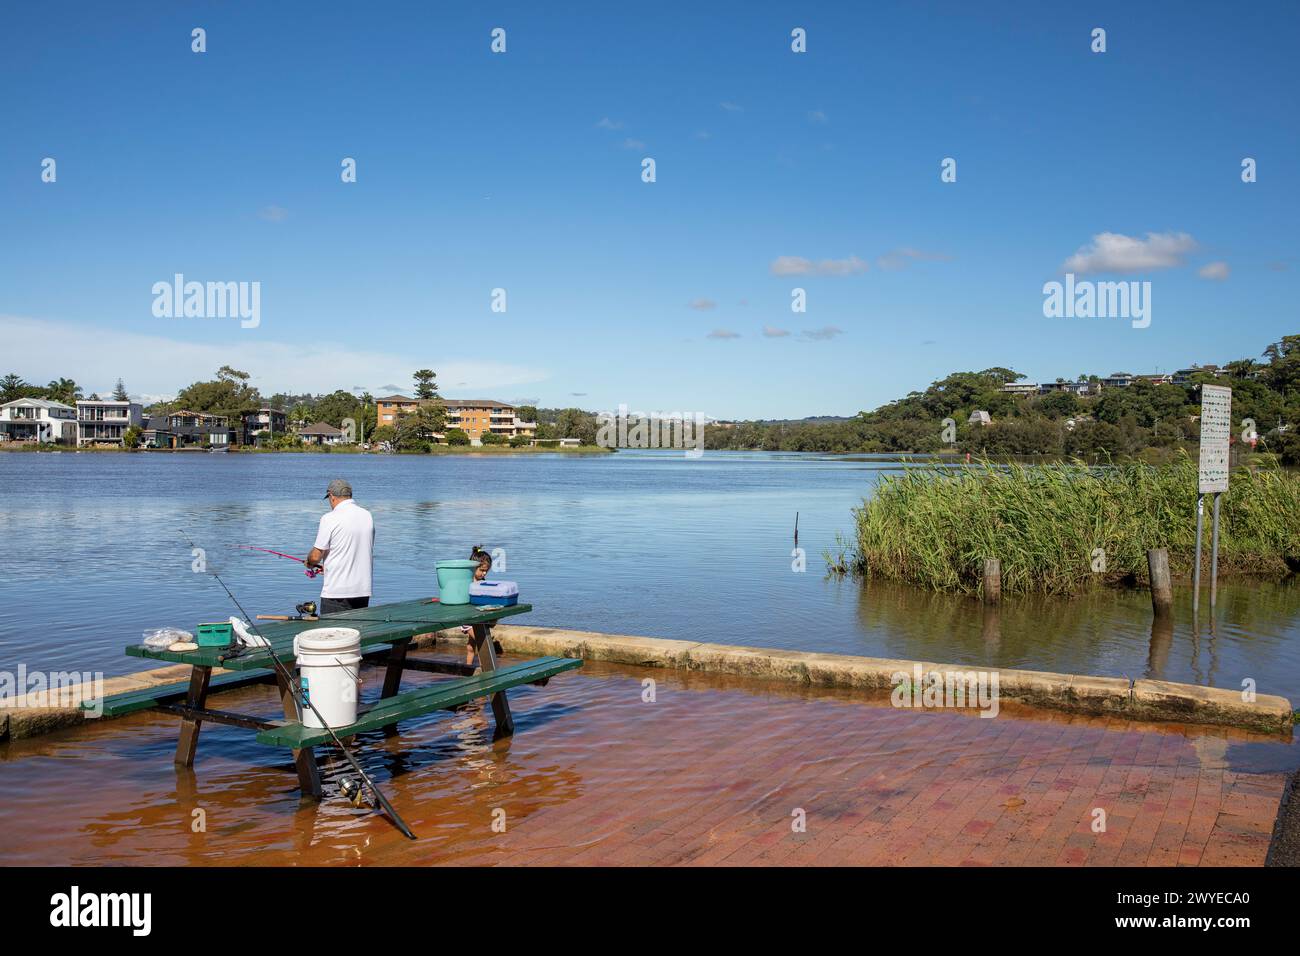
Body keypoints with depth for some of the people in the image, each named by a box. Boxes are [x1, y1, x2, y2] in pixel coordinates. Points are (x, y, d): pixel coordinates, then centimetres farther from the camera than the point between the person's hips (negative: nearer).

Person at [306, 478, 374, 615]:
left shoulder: (330, 519, -11)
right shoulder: (367, 515, 8)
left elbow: (315, 556, -11)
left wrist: (309, 563, 14)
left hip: (336, 592, -6)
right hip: (364, 590, 6)